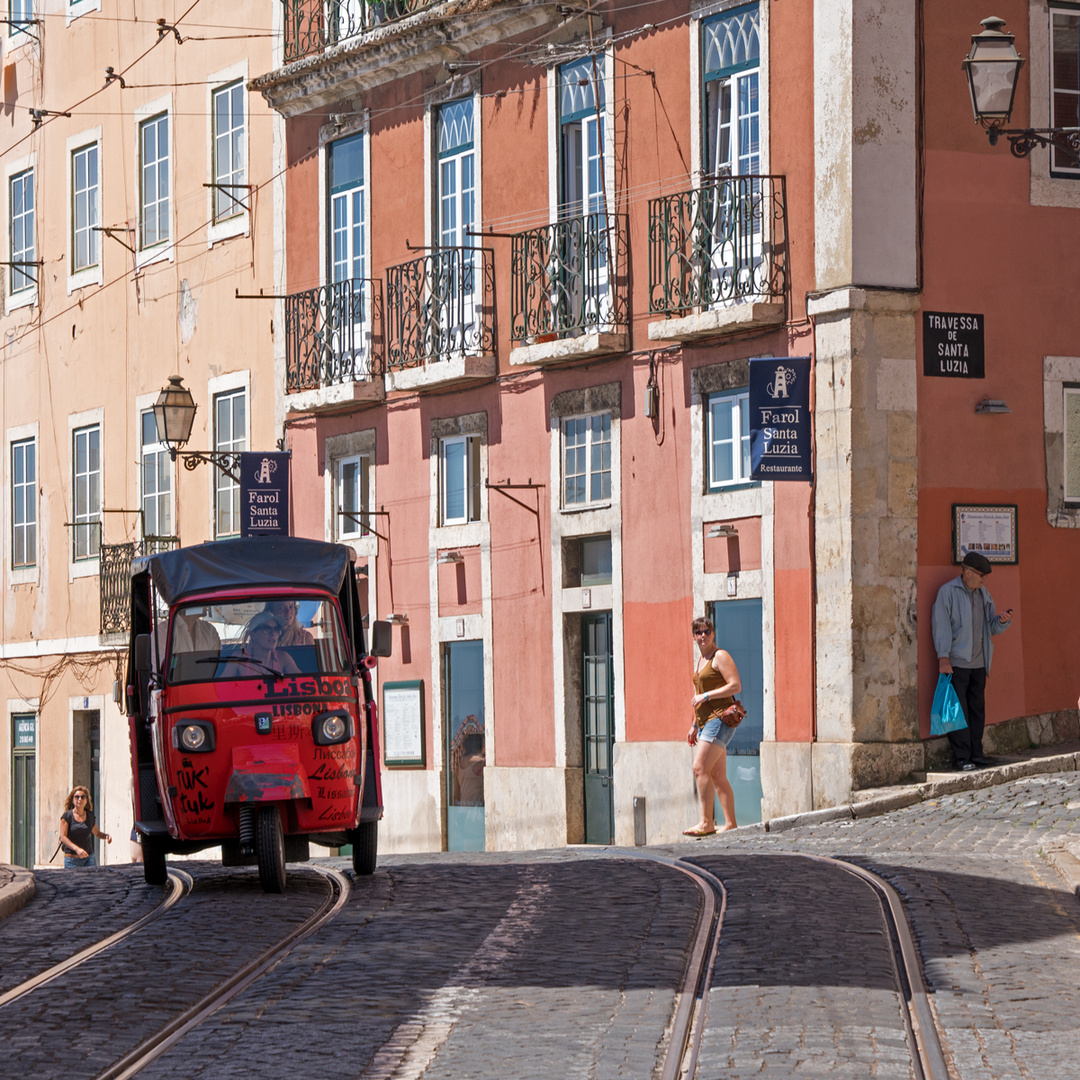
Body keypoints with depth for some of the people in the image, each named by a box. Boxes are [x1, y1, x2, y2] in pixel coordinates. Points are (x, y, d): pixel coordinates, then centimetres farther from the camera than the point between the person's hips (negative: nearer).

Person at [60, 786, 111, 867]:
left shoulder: (90, 816, 11)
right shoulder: (67, 816, -2)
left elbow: (97, 833, 26)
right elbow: (63, 837, -10)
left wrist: (106, 836, 2)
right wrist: (77, 849, -25)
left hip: (89, 857, 3)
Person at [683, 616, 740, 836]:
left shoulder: (720, 656, -7)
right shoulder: (702, 660, 21)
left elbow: (735, 686, -16)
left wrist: (705, 695, -16)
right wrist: (695, 725, 26)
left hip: (719, 718, -10)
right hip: (706, 722, 10)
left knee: (700, 768, -18)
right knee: (718, 776, 7)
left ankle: (706, 822, -20)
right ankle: (730, 824, 8)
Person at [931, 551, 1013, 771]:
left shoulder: (982, 593, 16)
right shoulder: (947, 592, -4)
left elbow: (992, 628, 19)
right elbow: (941, 624, -10)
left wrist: (1002, 621, -4)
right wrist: (943, 656, -18)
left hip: (978, 663, 7)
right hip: (956, 663, -7)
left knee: (977, 709, 8)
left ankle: (976, 753, 15)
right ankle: (961, 757, -4)